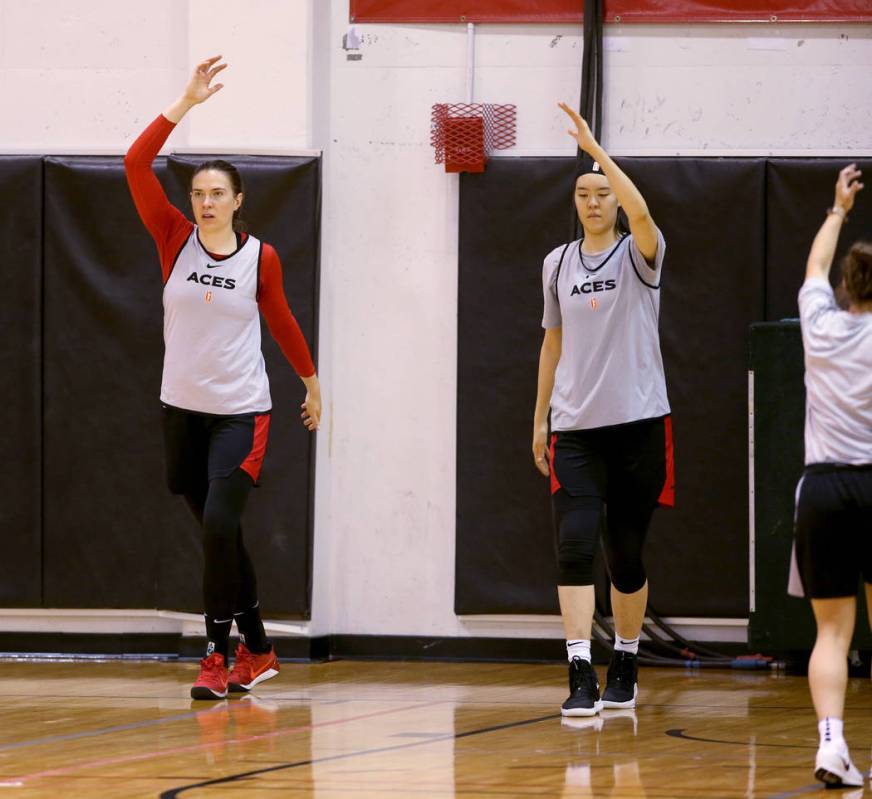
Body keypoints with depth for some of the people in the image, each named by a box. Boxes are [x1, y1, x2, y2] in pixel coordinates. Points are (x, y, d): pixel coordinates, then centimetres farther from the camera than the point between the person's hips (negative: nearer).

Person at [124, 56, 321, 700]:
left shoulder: (260, 257, -4)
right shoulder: (176, 241, -3)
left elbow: (281, 320, 12)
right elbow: (136, 166, -13)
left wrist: (312, 383, 21)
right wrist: (187, 104, -18)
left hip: (241, 412, -2)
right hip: (183, 408, 2)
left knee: (219, 526, -16)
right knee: (218, 533, 10)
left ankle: (219, 656, -7)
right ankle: (257, 651, 24)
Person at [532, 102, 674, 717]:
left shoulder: (638, 254, -2)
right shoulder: (558, 263, 10)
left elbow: (641, 212, -26)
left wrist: (596, 148, -27)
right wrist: (540, 419, 14)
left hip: (638, 424, -2)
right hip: (576, 428, 2)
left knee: (626, 553, 6)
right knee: (574, 546, -13)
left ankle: (625, 666, 24)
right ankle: (581, 675, -17)